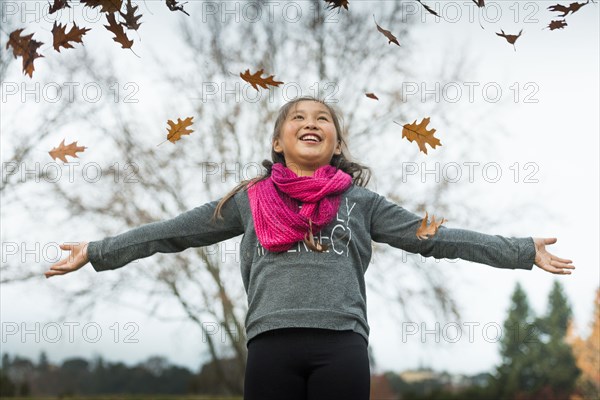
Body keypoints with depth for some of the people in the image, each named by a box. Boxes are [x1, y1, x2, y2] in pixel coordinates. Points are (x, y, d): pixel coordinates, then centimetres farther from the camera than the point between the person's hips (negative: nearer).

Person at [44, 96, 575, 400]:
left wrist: (525, 251, 13)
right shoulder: (249, 200, 17)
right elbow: (173, 232, 20)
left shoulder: (360, 201, 17)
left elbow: (434, 237, 16)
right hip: (272, 342, 0)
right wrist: (96, 252, 19)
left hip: (342, 344, 0)